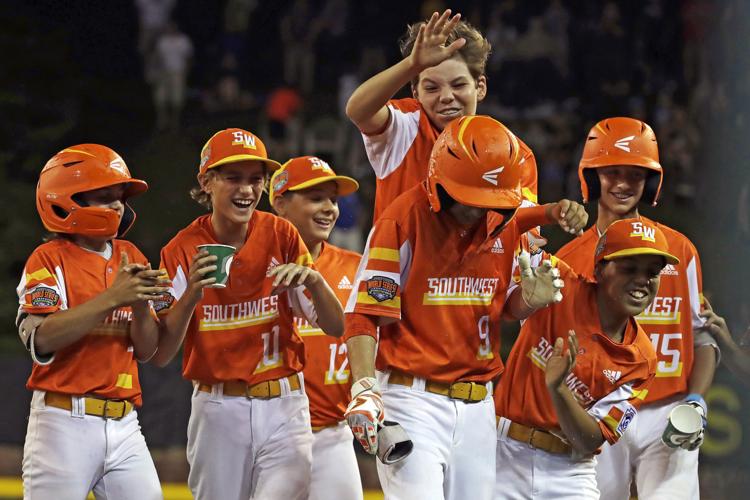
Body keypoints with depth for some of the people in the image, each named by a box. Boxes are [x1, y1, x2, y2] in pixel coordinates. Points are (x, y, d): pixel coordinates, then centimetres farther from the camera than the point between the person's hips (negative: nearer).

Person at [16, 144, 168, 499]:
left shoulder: (130, 258, 13)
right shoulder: (49, 259, -3)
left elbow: (146, 350, 11)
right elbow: (39, 339, -19)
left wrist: (140, 304, -10)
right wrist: (112, 298, -22)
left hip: (123, 425, 6)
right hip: (65, 422, -6)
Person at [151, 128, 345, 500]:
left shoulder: (281, 237, -1)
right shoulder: (183, 251, -4)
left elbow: (335, 327, -4)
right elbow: (160, 354, -10)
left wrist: (312, 280, -23)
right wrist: (192, 294, -25)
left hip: (283, 410, 0)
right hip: (217, 411, 0)